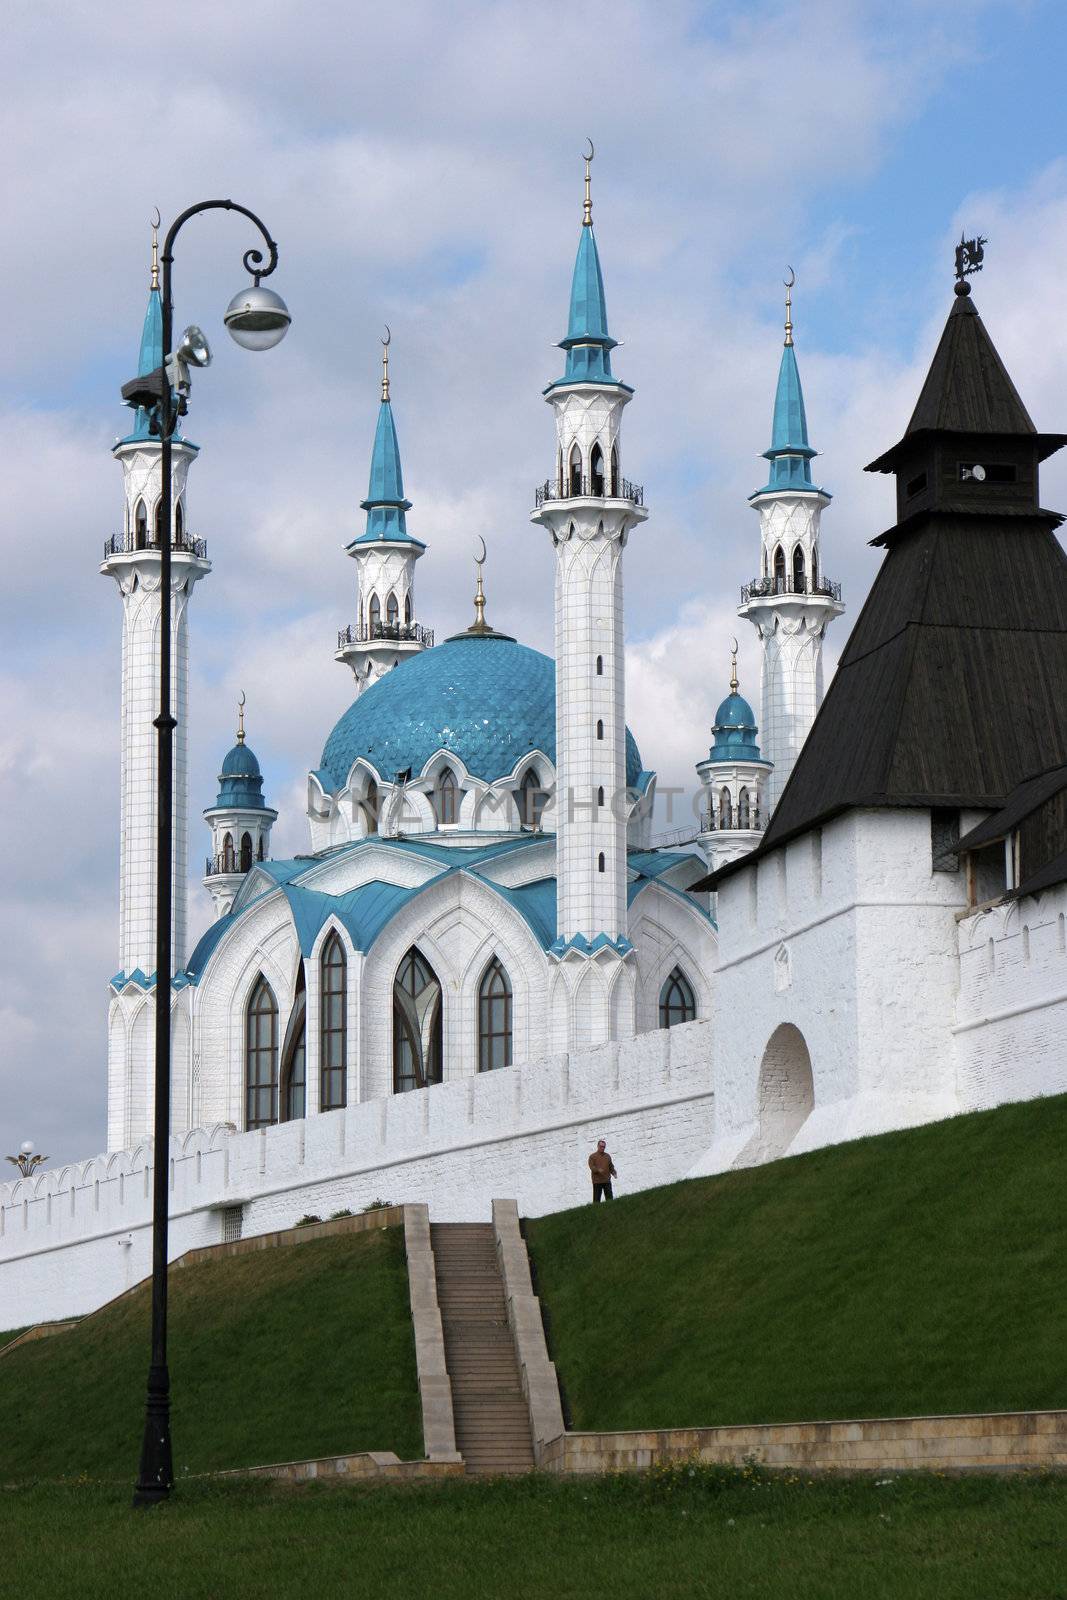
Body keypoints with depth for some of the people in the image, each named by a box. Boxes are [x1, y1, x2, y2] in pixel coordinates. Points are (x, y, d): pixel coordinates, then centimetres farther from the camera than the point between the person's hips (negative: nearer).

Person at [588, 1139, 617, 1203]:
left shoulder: (607, 1156, 16)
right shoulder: (593, 1156, 2)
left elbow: (611, 1167, 17)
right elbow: (591, 1167, -11)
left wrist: (614, 1173, -3)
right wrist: (598, 1170, -30)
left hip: (607, 1181, 4)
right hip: (597, 1181, -4)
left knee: (610, 1198, 2)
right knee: (596, 1199, -4)